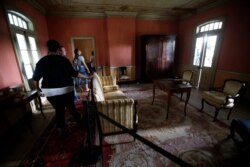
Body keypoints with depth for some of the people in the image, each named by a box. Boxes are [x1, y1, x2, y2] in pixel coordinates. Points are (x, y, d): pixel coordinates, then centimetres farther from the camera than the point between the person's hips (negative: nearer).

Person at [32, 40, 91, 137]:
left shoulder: (41, 61, 1)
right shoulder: (64, 59, -8)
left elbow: (36, 76, 7)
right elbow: (73, 73, -11)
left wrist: (38, 87, 25)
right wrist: (86, 77, -2)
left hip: (50, 91, 2)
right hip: (66, 89, -2)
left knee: (59, 110, 13)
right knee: (71, 107, 15)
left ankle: (62, 130, 24)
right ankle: (80, 121, 33)